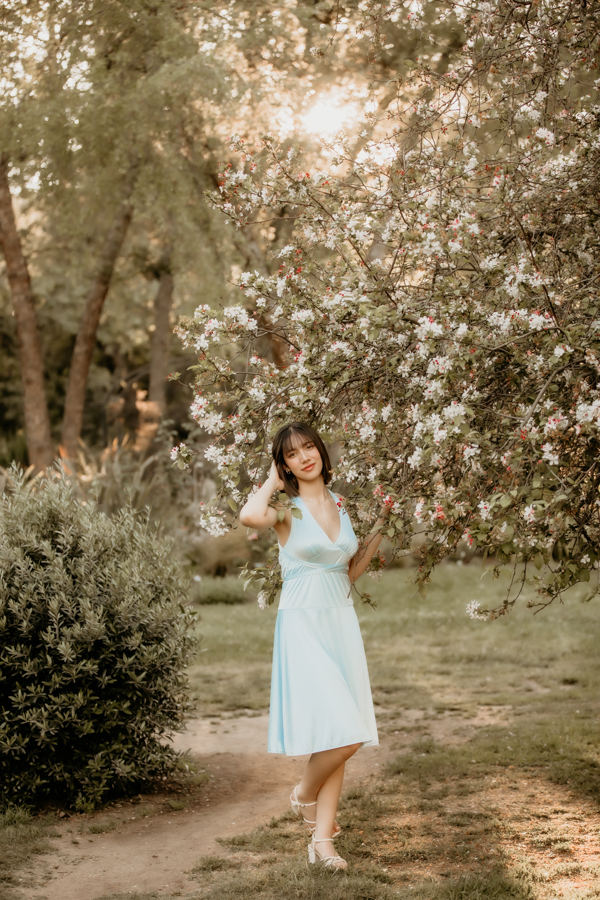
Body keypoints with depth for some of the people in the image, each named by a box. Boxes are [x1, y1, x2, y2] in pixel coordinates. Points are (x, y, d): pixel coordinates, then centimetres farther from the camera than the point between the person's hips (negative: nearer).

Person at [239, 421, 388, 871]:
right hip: (303, 625, -6)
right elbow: (250, 516, -30)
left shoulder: (341, 505, 11)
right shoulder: (288, 511, -5)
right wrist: (273, 481, -11)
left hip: (342, 622, 6)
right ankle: (305, 795, 15)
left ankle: (322, 839, 11)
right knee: (342, 734, -14)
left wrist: (379, 530, 11)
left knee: (343, 735, 4)